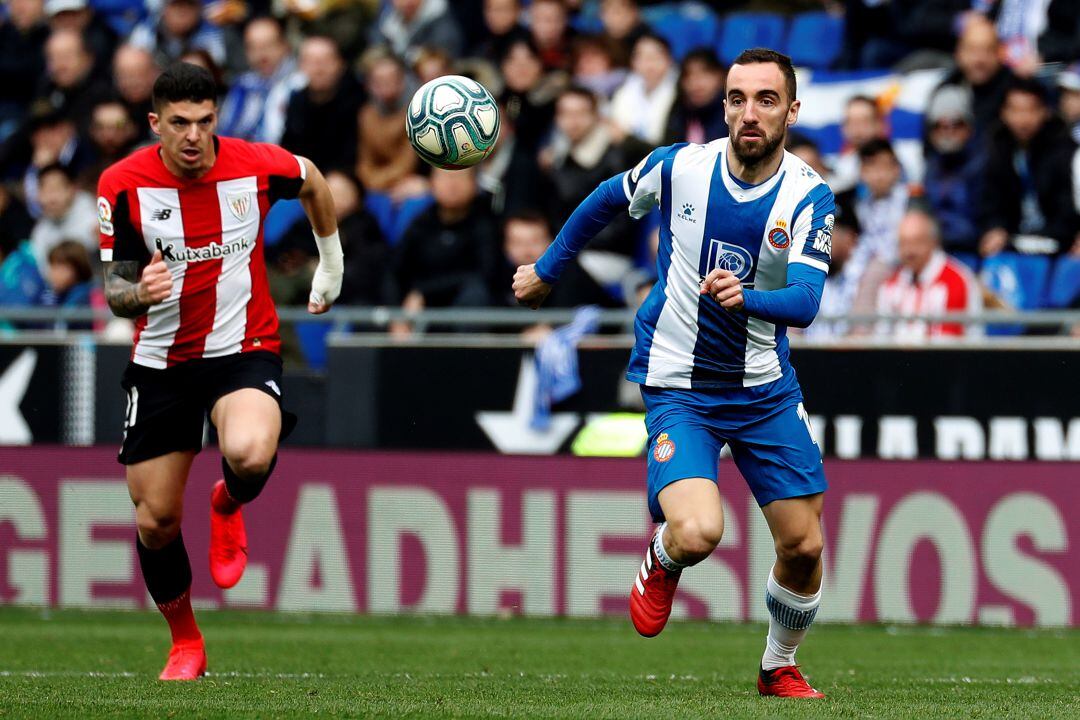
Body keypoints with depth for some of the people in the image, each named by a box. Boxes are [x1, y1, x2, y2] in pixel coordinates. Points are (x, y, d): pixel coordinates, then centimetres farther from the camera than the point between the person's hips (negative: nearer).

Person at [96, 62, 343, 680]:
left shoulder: (257, 165, -10)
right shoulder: (123, 185, -11)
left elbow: (313, 183, 13)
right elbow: (115, 288, -7)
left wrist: (331, 267, 22)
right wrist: (137, 293, -31)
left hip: (244, 350, -2)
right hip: (161, 364, 2)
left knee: (250, 455, -33)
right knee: (155, 522, 3)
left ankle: (229, 507, 6)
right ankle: (185, 643, 28)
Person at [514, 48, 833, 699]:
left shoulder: (809, 195, -11)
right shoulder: (680, 167, -10)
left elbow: (805, 301, -23)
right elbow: (607, 200, 11)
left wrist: (745, 298, -43)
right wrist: (548, 270, 22)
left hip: (766, 388, 2)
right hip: (677, 388, -2)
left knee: (803, 547, 1)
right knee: (698, 532, -24)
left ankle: (779, 668, 28)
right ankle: (663, 563, 14)